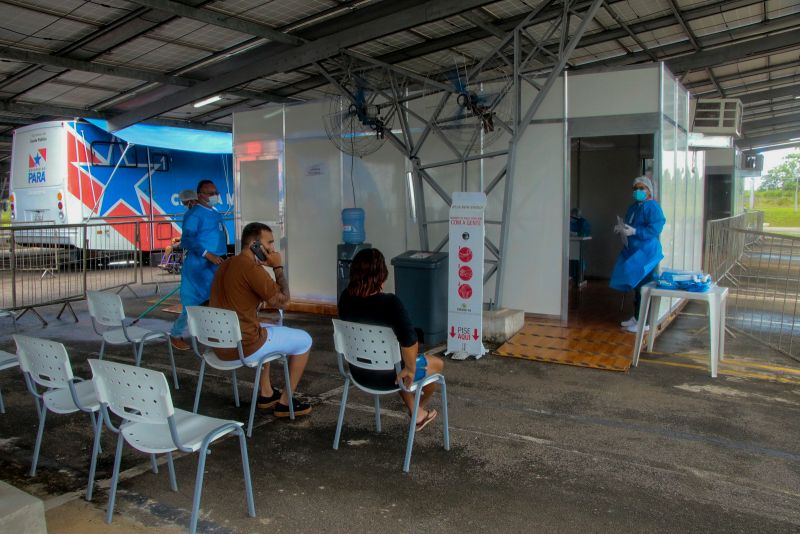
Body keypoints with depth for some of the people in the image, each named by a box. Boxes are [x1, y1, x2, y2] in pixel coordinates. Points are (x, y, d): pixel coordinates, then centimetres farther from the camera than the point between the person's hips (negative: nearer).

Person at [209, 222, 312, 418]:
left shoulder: (226, 265, 11)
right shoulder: (250, 268, -19)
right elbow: (282, 300, -14)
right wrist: (278, 267, -3)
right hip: (242, 346, -9)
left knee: (268, 330, 37)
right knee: (304, 340, 7)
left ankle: (266, 393, 36)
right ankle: (285, 402, 14)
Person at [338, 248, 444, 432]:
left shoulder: (346, 297, -10)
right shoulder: (390, 303, -29)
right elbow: (409, 340, -36)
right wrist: (411, 369, -22)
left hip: (358, 372, 6)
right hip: (387, 376, -6)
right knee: (437, 364, 23)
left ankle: (414, 412, 49)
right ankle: (419, 409, 48)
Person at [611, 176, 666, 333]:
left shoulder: (652, 207, -12)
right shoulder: (633, 207, 15)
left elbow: (655, 229, -21)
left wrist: (634, 231, -26)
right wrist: (622, 228, 2)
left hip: (646, 253, -9)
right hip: (633, 251, 9)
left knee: (643, 287, -7)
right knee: (635, 285, 14)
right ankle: (636, 317, 24)